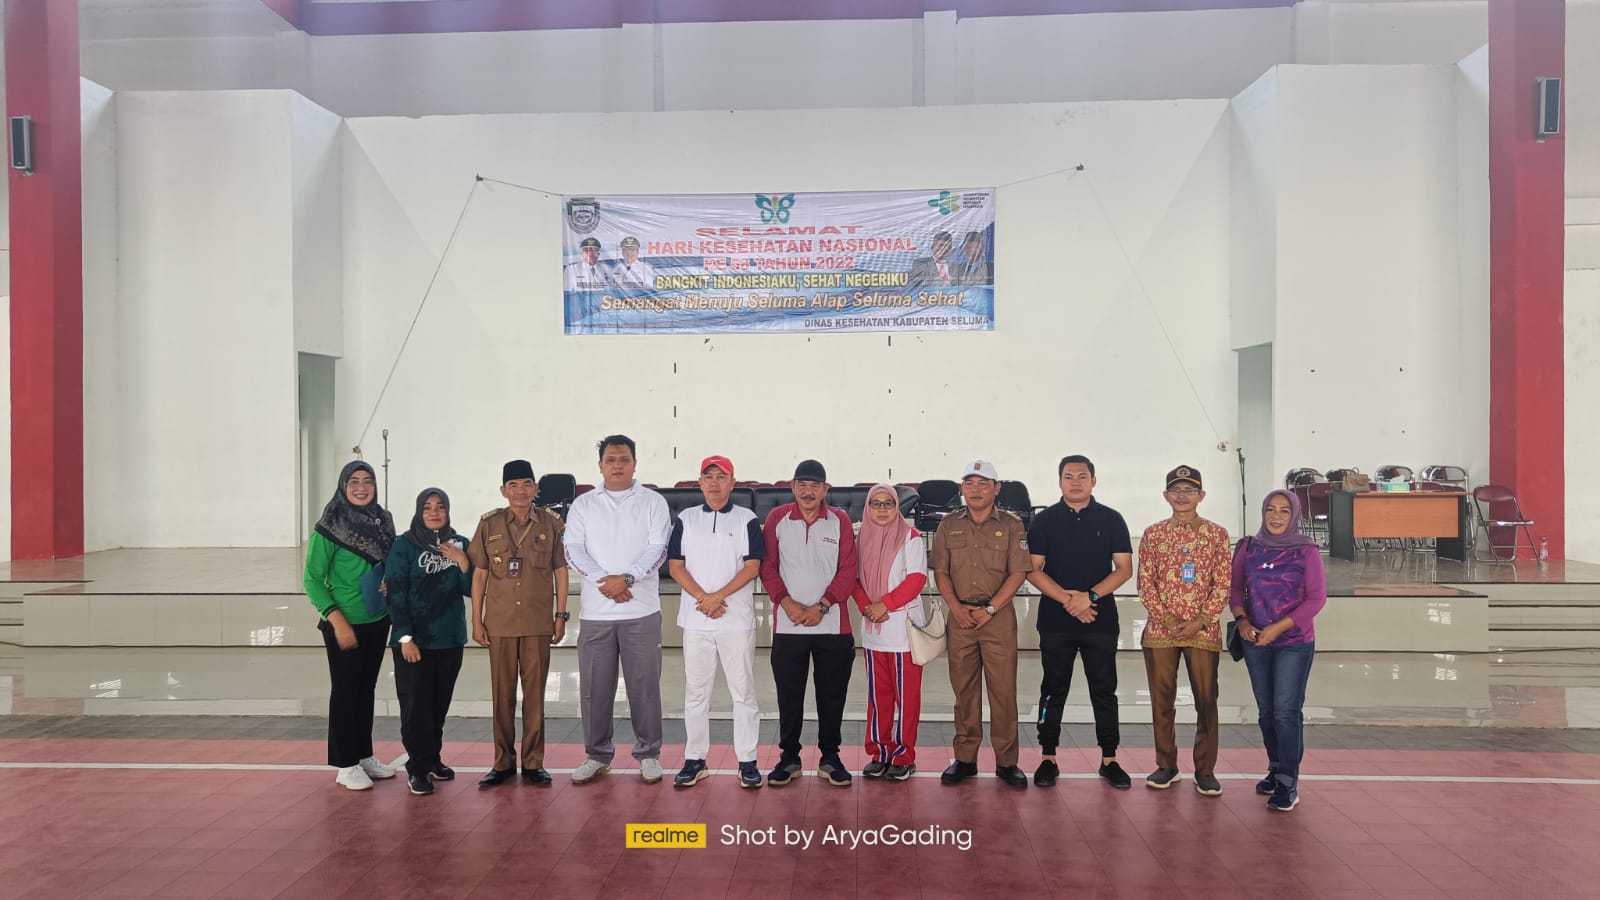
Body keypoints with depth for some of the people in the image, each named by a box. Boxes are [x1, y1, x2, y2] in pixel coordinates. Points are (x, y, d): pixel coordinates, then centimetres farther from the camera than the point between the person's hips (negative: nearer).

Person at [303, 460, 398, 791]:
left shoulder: (383, 521, 4)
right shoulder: (330, 527, -12)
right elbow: (312, 579, -12)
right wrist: (337, 621, -18)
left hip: (377, 622, 5)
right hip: (345, 624, -5)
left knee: (366, 689, 14)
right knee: (345, 691, 3)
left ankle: (364, 755, 25)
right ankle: (346, 765, 13)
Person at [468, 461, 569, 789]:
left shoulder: (551, 523, 2)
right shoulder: (489, 524, 2)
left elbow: (560, 571, 6)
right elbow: (479, 573, 5)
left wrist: (561, 615, 3)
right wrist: (476, 620, 2)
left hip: (538, 623, 0)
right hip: (499, 623, 1)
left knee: (535, 692, 5)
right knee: (502, 693, 7)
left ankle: (533, 762, 15)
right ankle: (503, 762, 18)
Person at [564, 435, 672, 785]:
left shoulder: (653, 502, 4)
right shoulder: (583, 505, 9)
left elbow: (658, 548, -5)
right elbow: (573, 550, 0)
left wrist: (627, 578, -19)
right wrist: (603, 581, -15)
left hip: (642, 611, -2)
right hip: (596, 611, 2)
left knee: (644, 685, 4)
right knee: (594, 687, 7)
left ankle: (648, 754, 16)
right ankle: (597, 755, 21)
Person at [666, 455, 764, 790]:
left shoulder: (747, 520, 3)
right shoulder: (686, 519, 9)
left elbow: (752, 567, -5)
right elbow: (675, 565, 3)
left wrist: (718, 596, -15)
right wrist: (701, 597, -11)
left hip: (737, 620, -2)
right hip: (695, 620, 2)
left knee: (743, 692, 1)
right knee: (695, 693, 8)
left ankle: (747, 762, 10)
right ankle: (695, 761, 17)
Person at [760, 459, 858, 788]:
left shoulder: (840, 520, 2)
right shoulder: (777, 518, 3)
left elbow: (848, 571, -2)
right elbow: (767, 566, 1)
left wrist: (822, 606, -11)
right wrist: (786, 602, -11)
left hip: (832, 625, 0)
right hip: (787, 625, 0)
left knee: (832, 694, 7)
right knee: (788, 695, 7)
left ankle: (830, 757, 21)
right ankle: (789, 757, 20)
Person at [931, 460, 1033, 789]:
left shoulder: (1011, 526, 2)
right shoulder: (949, 525, 9)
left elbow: (1018, 573, -4)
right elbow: (940, 571, 7)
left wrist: (990, 609, -11)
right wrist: (956, 607, -7)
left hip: (999, 616, -2)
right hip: (960, 616, 2)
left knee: (1003, 690, -1)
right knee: (963, 689, 7)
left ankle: (1006, 762, 8)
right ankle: (965, 758, 16)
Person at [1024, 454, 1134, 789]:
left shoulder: (1111, 519, 4)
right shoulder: (1045, 520, 4)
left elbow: (1124, 568, 1)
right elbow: (1033, 569, -1)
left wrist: (1090, 596, -14)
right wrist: (1067, 599, -14)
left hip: (1101, 620, 0)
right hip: (1055, 620, 0)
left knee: (1104, 691, 6)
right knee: (1053, 691, 6)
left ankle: (1109, 760, 15)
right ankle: (1048, 759, 14)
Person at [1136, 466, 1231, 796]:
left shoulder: (1217, 534, 2)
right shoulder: (1153, 534, 4)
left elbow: (1223, 584, -1)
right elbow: (1145, 583, 2)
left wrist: (1200, 621, -11)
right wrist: (1167, 619, -10)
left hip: (1203, 631, -1)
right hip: (1160, 630, 1)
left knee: (1206, 700, 3)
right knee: (1161, 700, 7)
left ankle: (1205, 769, 15)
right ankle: (1166, 765, 20)